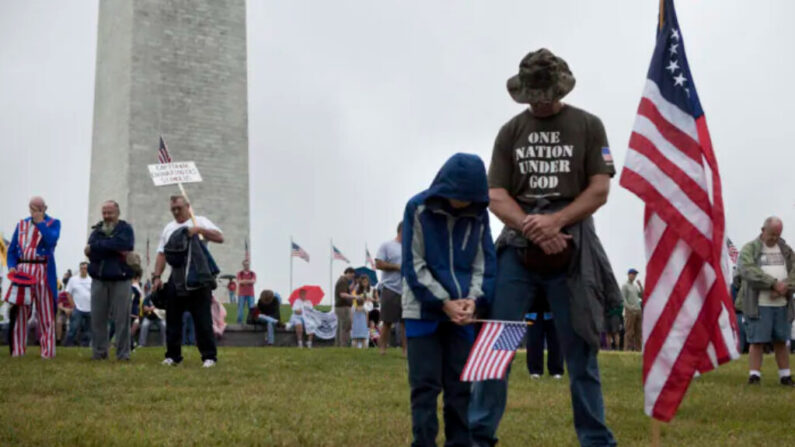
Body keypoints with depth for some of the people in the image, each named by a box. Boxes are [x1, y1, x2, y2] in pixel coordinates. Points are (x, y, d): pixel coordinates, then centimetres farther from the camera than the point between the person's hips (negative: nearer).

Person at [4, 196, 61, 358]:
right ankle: (17, 350, 9)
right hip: (22, 270, 3)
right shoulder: (21, 224, 15)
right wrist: (11, 266, -3)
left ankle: (48, 350, 2)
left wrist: (40, 222, -10)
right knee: (19, 311, 3)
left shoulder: (53, 223, 6)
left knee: (45, 313, -1)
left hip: (43, 272, -3)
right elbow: (12, 249, 13)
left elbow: (52, 240, -14)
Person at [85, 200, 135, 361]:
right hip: (98, 279, 3)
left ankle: (123, 353, 1)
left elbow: (120, 244, -17)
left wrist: (96, 247, -9)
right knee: (97, 318, 3)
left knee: (121, 318, -3)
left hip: (120, 279, -3)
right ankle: (99, 352, 11)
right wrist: (114, 250, -15)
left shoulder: (125, 229, 4)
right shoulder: (97, 229, 12)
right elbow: (91, 253, -3)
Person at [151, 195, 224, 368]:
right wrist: (156, 277, 5)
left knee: (203, 320, -4)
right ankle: (173, 355, 17)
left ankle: (209, 356, 1)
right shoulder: (169, 228, 17)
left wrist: (200, 230, -19)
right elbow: (161, 254, 14)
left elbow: (220, 237, -6)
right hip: (176, 280, 4)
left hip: (199, 279, -4)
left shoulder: (200, 221, 6)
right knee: (173, 319, 7)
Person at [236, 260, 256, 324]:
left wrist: (244, 281, -13)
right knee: (240, 308, -6)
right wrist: (249, 281, -10)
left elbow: (254, 281, -9)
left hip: (250, 294, 1)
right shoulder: (239, 273, 6)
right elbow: (240, 281, -10)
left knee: (251, 309, -4)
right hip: (242, 294, -1)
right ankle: (239, 322, -3)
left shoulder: (253, 274, 9)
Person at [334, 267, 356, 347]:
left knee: (340, 328, 10)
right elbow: (343, 295, -24)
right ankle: (344, 346, -16)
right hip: (343, 307, -10)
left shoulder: (340, 280, 19)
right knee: (346, 328, -12)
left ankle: (337, 345, 9)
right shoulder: (343, 281, -13)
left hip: (339, 307, 10)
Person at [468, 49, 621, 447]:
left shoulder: (587, 126, 5)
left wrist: (555, 221, -15)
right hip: (516, 249, 2)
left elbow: (599, 190, -1)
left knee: (580, 350, 2)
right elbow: (496, 196, 3)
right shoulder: (510, 132, 9)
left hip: (572, 249, -1)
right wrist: (533, 228, -14)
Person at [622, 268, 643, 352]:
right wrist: (630, 307, -19)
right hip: (630, 311, -7)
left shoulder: (636, 286, 22)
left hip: (638, 311, 7)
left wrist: (640, 286, 8)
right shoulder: (625, 285, 2)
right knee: (630, 332, -8)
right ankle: (629, 349, -8)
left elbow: (642, 297, 17)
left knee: (639, 331, 4)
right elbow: (623, 298, -8)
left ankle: (638, 349, 6)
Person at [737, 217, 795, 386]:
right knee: (757, 341, -5)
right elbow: (748, 271, -15)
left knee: (781, 341, 9)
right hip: (759, 305, -4)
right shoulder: (749, 249, 1)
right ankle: (754, 376, -1)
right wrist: (774, 284, -20)